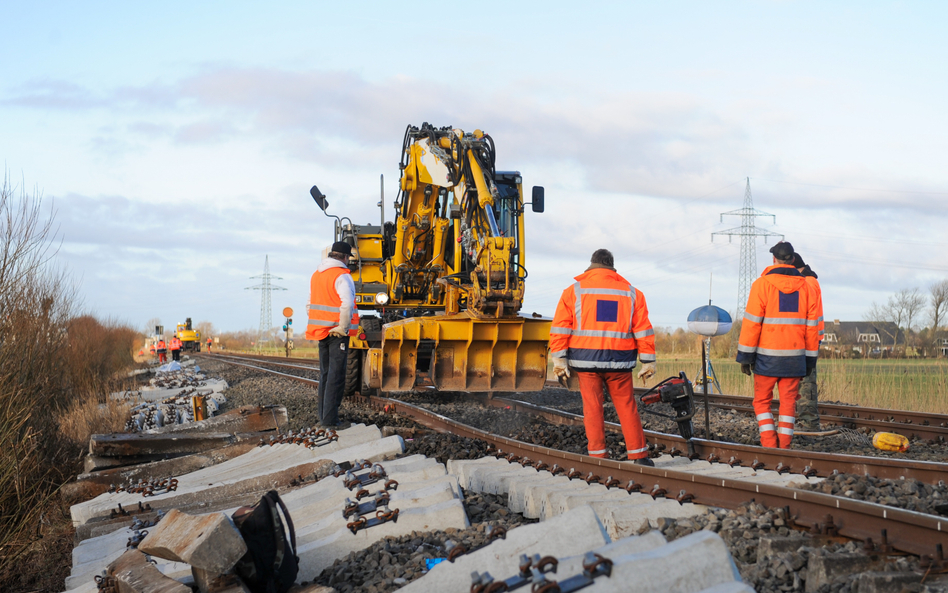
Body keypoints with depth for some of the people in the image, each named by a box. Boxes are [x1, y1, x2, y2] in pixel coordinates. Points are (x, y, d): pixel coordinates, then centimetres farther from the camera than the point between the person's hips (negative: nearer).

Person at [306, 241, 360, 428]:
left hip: (321, 330, 7)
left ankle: (322, 414, 21)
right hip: (337, 333, -7)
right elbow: (347, 304, -25)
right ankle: (329, 419, -7)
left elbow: (311, 304, 19)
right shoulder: (341, 276, -13)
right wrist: (343, 328, -17)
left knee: (325, 373, 17)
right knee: (336, 375, -5)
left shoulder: (316, 275, 13)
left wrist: (316, 326, 17)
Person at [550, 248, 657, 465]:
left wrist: (559, 359, -4)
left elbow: (560, 328, -3)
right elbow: (643, 330, 5)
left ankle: (597, 456, 3)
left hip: (586, 360, -1)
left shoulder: (574, 291, 5)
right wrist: (648, 362, 7)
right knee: (627, 407, 8)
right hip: (619, 362, 1)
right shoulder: (631, 293, 9)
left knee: (592, 408, 4)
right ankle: (638, 455, 7)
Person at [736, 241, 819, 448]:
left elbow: (752, 322, -8)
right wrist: (810, 359, 15)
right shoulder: (804, 286, 6)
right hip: (794, 357, 3)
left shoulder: (762, 284, -6)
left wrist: (745, 356, -5)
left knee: (762, 401, 7)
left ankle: (769, 445, -5)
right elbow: (811, 326, 8)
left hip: (767, 356, -3)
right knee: (788, 402, 7)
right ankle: (784, 448, 4)